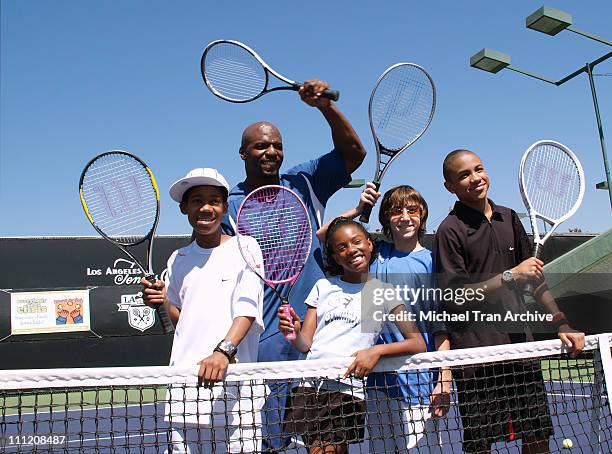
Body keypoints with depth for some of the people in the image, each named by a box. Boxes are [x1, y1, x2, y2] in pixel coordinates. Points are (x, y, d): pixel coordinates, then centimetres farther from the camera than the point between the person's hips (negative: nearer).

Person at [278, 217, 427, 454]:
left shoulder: (384, 292, 4)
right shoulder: (323, 286, 13)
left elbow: (418, 343, -3)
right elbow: (305, 344, 8)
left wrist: (377, 350, -18)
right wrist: (295, 335, -14)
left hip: (347, 388, -3)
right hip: (309, 384, 3)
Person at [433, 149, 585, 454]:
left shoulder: (509, 218, 11)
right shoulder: (450, 230, -8)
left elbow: (535, 278, 17)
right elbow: (454, 297, -13)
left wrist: (561, 323, 8)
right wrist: (510, 276, -16)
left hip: (521, 344, 6)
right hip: (476, 352, -5)